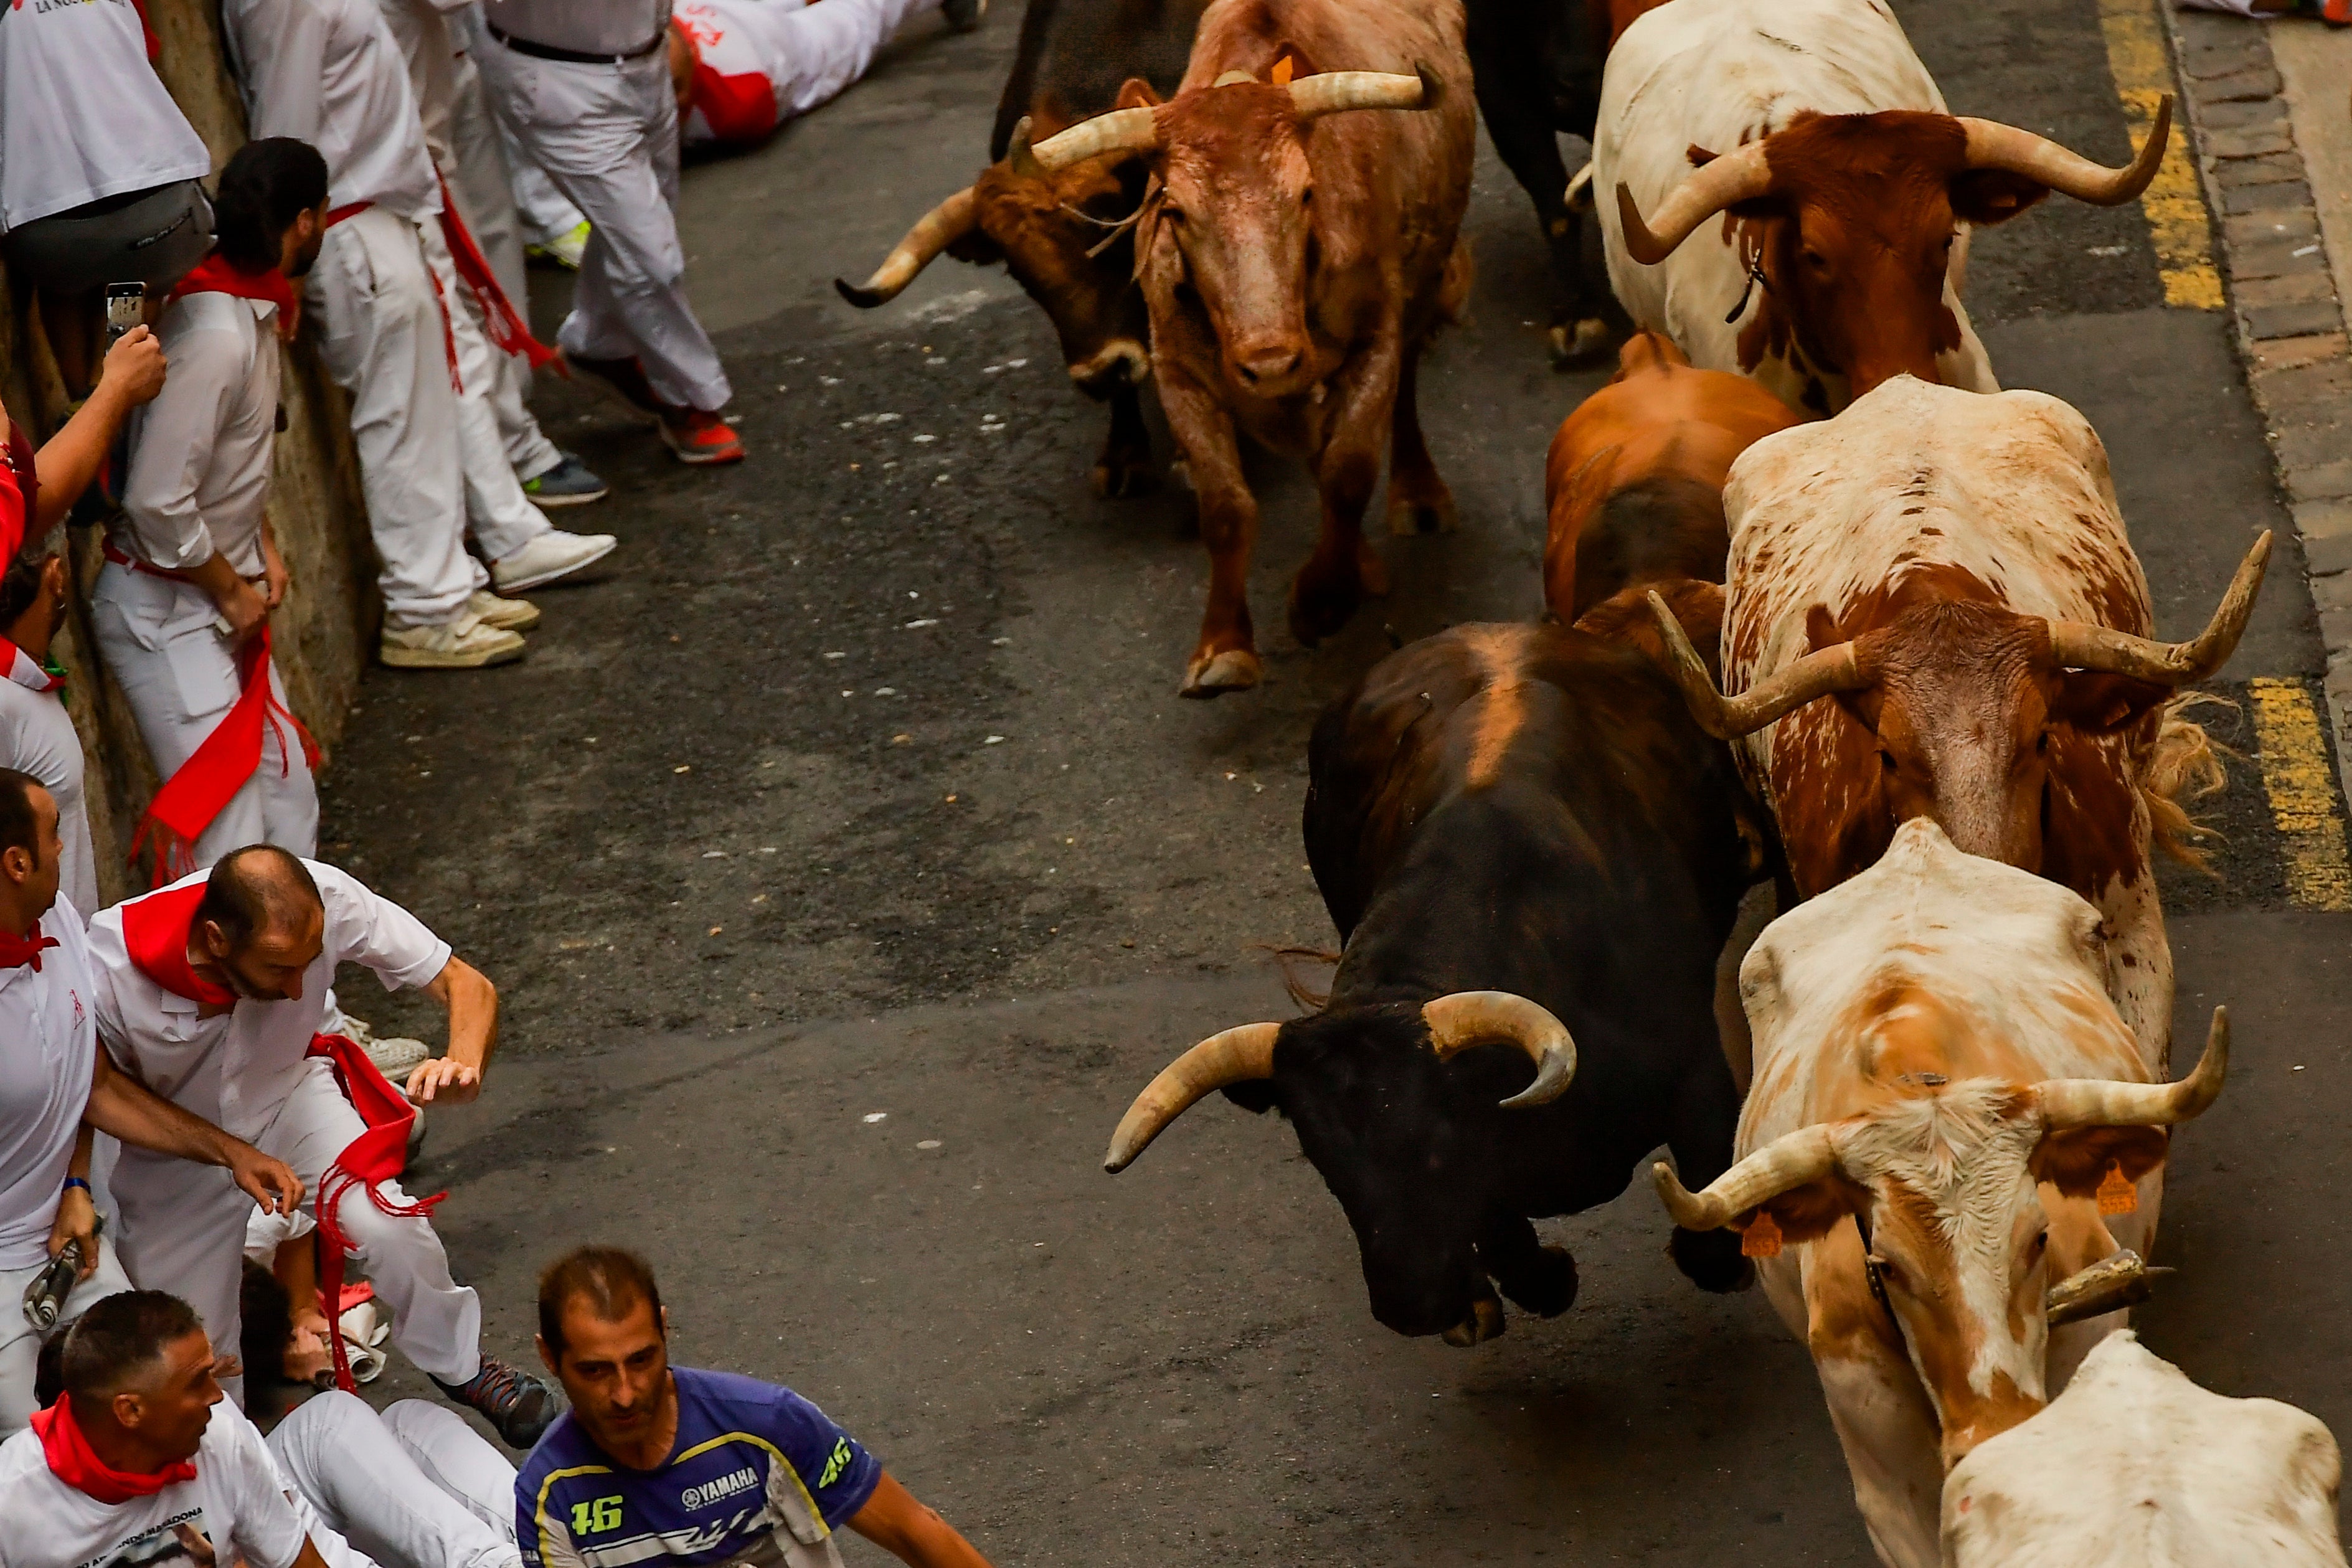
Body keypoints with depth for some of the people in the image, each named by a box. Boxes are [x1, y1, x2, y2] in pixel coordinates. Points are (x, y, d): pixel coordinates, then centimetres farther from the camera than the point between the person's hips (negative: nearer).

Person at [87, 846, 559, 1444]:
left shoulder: (326, 901, -33)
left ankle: (460, 1366, 5)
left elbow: (467, 986, -26)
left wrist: (463, 1065, -45)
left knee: (389, 1226, -25)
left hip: (289, 1093, 1)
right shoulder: (110, 969, -37)